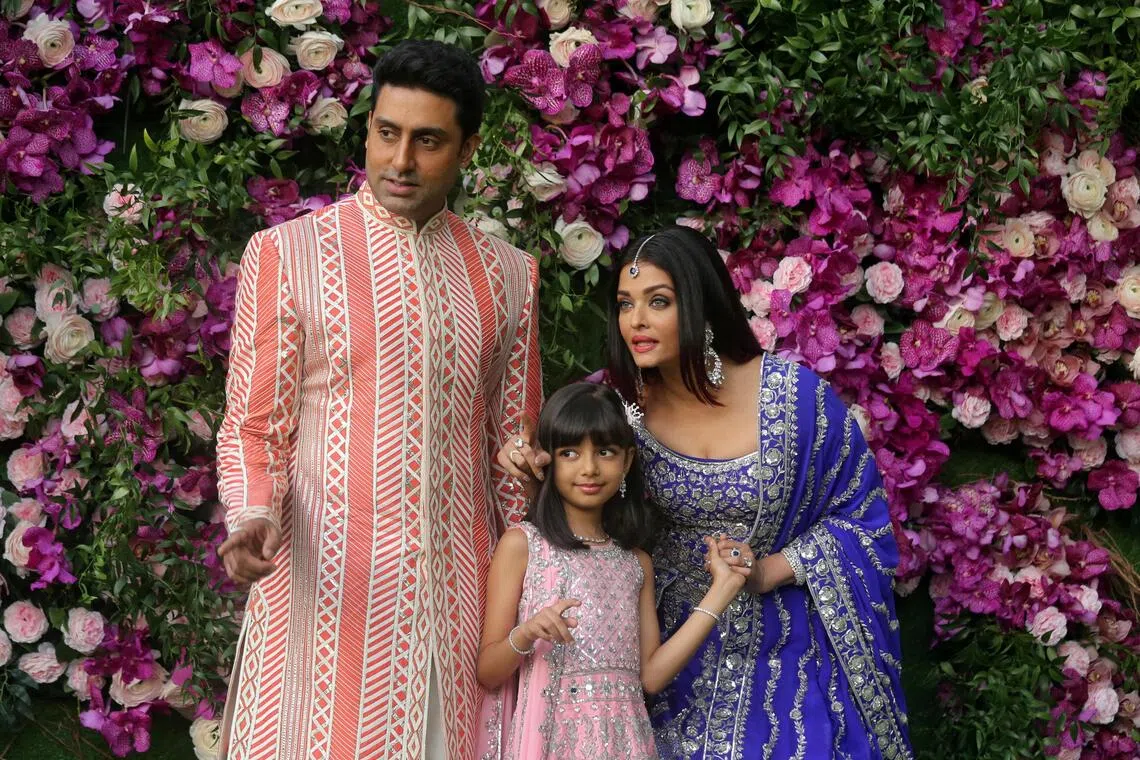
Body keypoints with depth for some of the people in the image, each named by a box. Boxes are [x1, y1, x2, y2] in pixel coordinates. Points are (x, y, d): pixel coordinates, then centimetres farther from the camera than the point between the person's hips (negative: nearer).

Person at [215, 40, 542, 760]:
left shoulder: (508, 274, 10)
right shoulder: (287, 254, -1)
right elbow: (253, 429, 0)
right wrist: (253, 519, -19)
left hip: (459, 586, 3)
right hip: (326, 586, -3)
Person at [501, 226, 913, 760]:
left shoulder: (795, 394, -15)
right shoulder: (626, 406, -8)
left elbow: (858, 512, -4)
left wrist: (772, 571, -15)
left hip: (781, 647, -2)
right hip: (673, 640, 2)